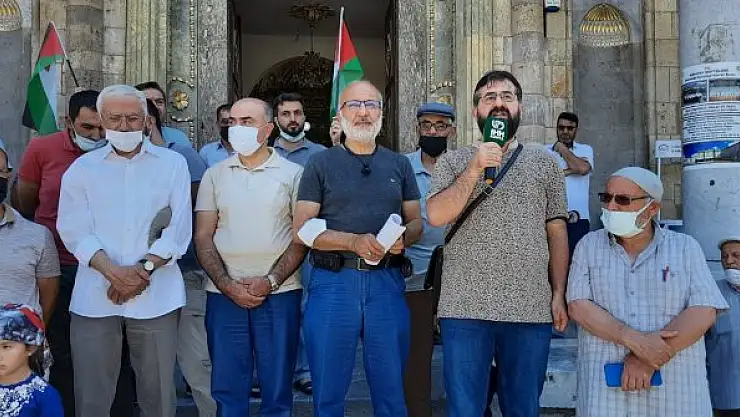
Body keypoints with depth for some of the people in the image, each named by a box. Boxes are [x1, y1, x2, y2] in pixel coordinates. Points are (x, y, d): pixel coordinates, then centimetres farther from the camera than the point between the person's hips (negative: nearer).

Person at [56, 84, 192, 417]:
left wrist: (144, 269, -11)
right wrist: (113, 271, -15)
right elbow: (74, 230, 0)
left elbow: (178, 227, 1)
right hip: (95, 297, 1)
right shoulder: (82, 168, 9)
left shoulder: (172, 163, 8)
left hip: (156, 296, 0)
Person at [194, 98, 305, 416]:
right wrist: (227, 285, -7)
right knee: (227, 390, 10)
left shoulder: (292, 173, 2)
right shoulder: (214, 175, 9)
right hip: (224, 295, 2)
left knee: (278, 391, 6)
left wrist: (271, 281, -12)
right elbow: (203, 237, 5)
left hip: (279, 294, -2)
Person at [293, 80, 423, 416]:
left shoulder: (400, 165, 14)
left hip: (387, 282, 2)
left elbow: (416, 221, 14)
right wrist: (355, 242, -17)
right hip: (333, 282, -2)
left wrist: (403, 237, -10)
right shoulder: (321, 164, 5)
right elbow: (301, 230, -3)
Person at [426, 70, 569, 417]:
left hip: (532, 309, 1)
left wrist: (559, 294, 3)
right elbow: (436, 216, -8)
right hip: (465, 309, -1)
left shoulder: (544, 162, 11)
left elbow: (557, 231, 9)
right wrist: (475, 169, -13)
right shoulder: (452, 162, 7)